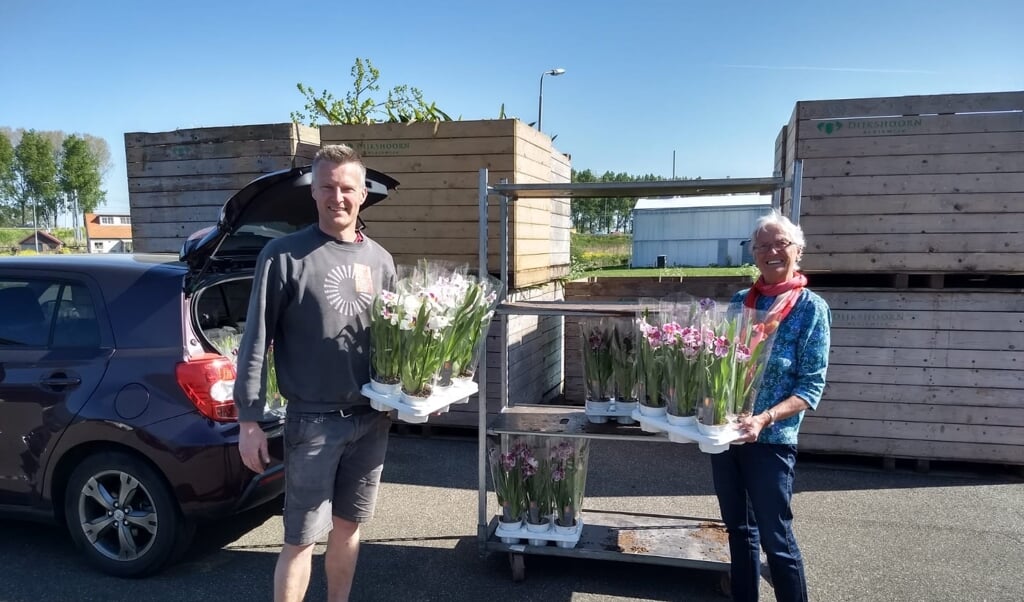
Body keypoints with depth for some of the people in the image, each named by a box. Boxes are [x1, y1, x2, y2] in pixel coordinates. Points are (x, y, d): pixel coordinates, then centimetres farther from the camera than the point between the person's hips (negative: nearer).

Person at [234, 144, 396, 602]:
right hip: (312, 421, -4)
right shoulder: (284, 255, -8)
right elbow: (256, 343, -8)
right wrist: (249, 421, -9)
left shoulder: (380, 260, 7)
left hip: (372, 420, 5)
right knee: (301, 539, 4)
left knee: (348, 528, 18)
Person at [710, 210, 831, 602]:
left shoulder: (811, 308, -7)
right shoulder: (740, 301, 6)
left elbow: (812, 387, -11)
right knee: (738, 529, 18)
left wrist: (764, 419, -24)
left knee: (775, 537, 5)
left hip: (770, 440, -5)